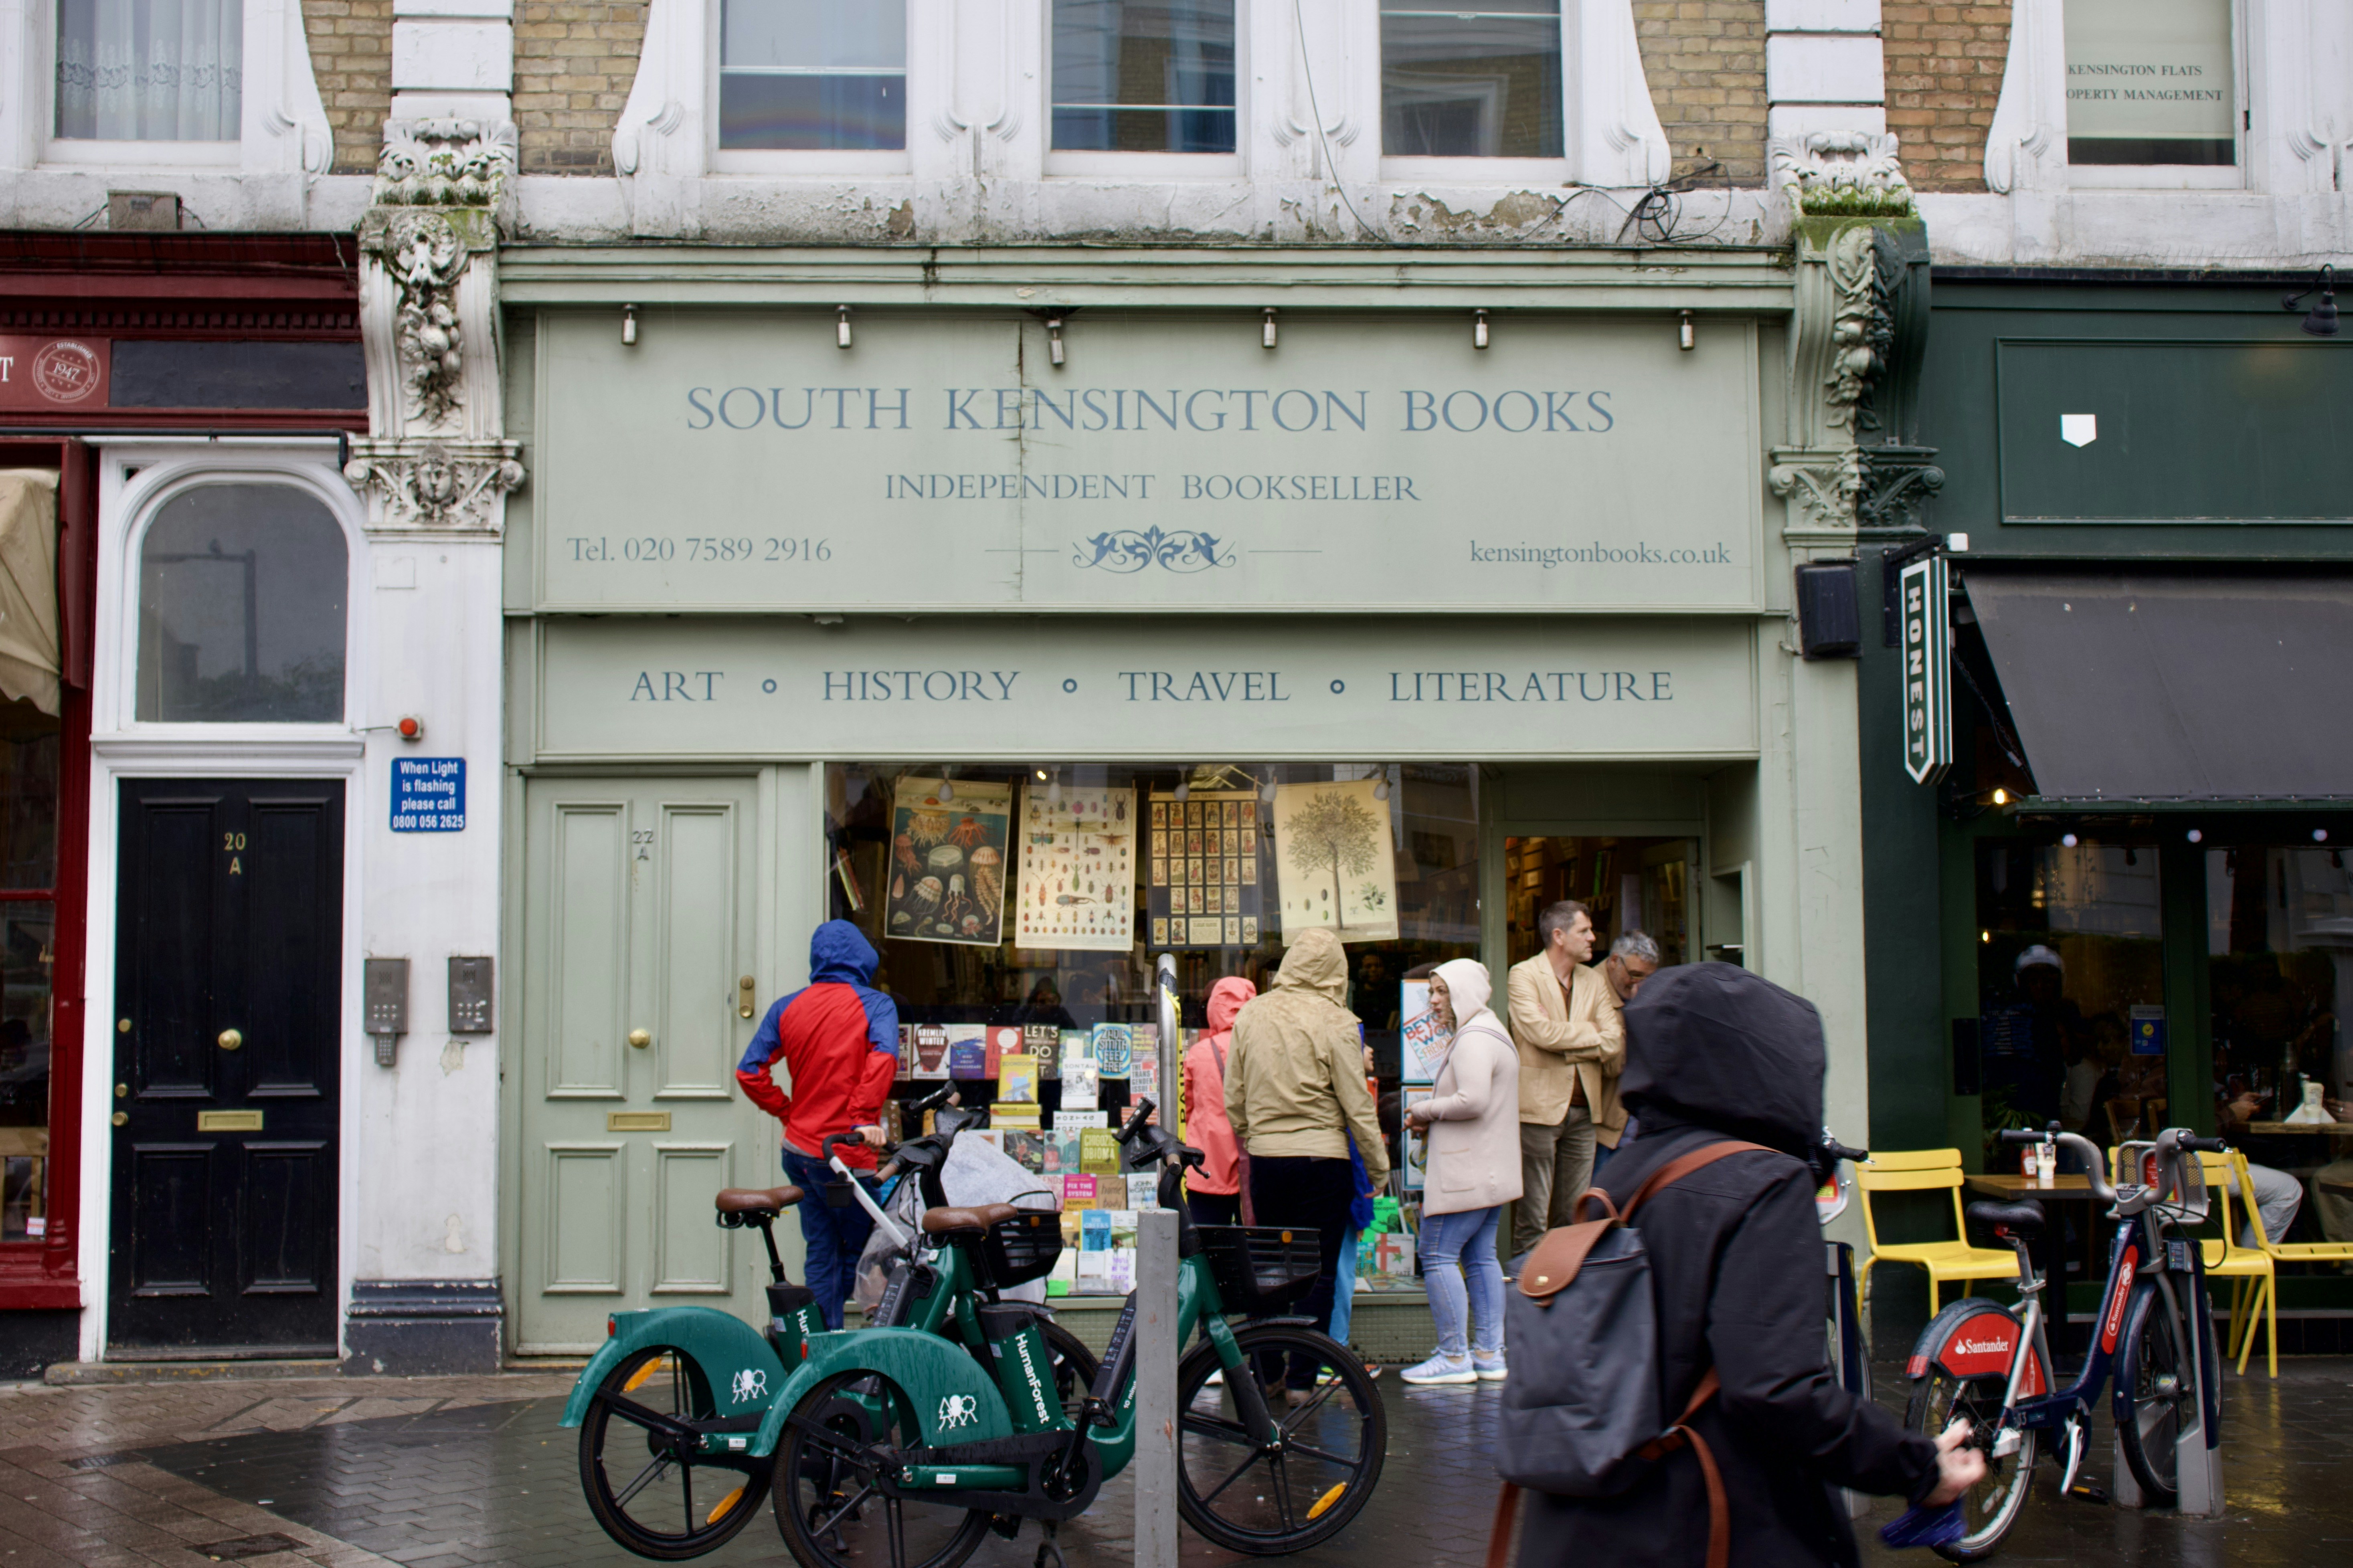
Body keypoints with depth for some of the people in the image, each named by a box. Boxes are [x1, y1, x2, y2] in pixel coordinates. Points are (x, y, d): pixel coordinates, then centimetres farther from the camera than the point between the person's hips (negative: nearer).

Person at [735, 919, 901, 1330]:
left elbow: (750, 1072, 2)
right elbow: (882, 1058, -24)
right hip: (846, 1156, -5)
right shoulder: (875, 1004, -5)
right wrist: (865, 1119, -23)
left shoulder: (788, 1008, 7)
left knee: (820, 1254, 12)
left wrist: (787, 1112, 11)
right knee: (858, 1256, 9)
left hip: (798, 1147, 5)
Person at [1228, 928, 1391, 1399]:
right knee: (1317, 1271, 3)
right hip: (1322, 1158, -4)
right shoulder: (1334, 1023, -10)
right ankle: (1302, 1378, 4)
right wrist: (1379, 1166, 2)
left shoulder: (1250, 1015, 4)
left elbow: (1233, 1096, 10)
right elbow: (1357, 1104, -8)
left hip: (1264, 1158, 4)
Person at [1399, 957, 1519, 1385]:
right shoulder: (1489, 1033, 19)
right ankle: (1489, 1354, 14)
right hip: (1490, 1171, 11)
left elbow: (1473, 1101, -26)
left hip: (1465, 1173, -11)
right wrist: (1434, 1116, 9)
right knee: (1480, 1257, 12)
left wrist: (1425, 1111, -11)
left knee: (1438, 1256, -6)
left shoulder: (1474, 1039, -16)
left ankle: (1455, 1357, -5)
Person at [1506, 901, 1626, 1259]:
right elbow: (1541, 1032, -18)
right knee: (1533, 1217, -3)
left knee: (1576, 1217, 9)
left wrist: (1566, 1041, -10)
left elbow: (1615, 1042, 4)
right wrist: (1592, 1035, -6)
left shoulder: (1594, 982, 14)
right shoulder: (1524, 975, -4)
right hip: (1541, 1106, -6)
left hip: (1584, 1109, 6)